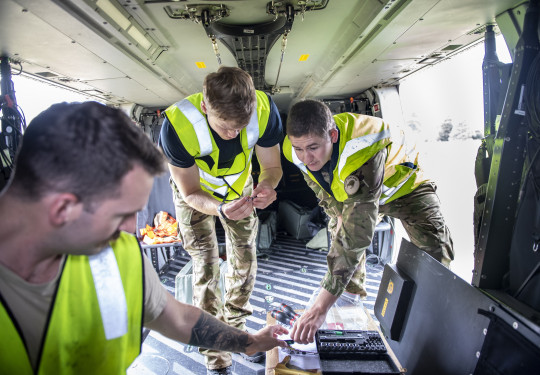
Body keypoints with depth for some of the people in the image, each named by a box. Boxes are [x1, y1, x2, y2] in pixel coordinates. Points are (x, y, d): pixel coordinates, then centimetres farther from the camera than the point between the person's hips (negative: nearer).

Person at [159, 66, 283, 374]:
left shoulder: (265, 109, -32)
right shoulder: (177, 125, -39)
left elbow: (272, 166, -17)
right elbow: (191, 193, -27)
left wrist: (267, 186, -40)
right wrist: (220, 209, -48)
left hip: (240, 185, 3)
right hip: (195, 191, -2)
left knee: (245, 256, 7)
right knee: (206, 265, -4)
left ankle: (237, 327, 31)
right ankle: (214, 349, 14)